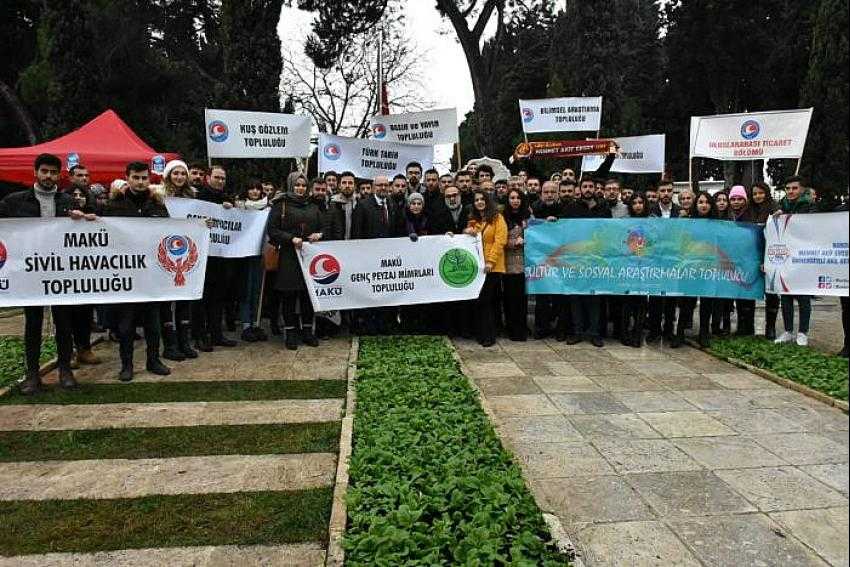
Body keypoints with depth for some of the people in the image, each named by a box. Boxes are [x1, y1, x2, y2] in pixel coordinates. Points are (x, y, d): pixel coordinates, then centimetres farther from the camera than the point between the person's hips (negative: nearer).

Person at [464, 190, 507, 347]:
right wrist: (467, 233, 1)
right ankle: (481, 334, 13)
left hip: (493, 267, -5)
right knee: (478, 300, 4)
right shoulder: (473, 220, 17)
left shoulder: (497, 218, 1)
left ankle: (489, 336, 0)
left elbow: (500, 240, -8)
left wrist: (491, 261, -17)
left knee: (487, 300, -7)